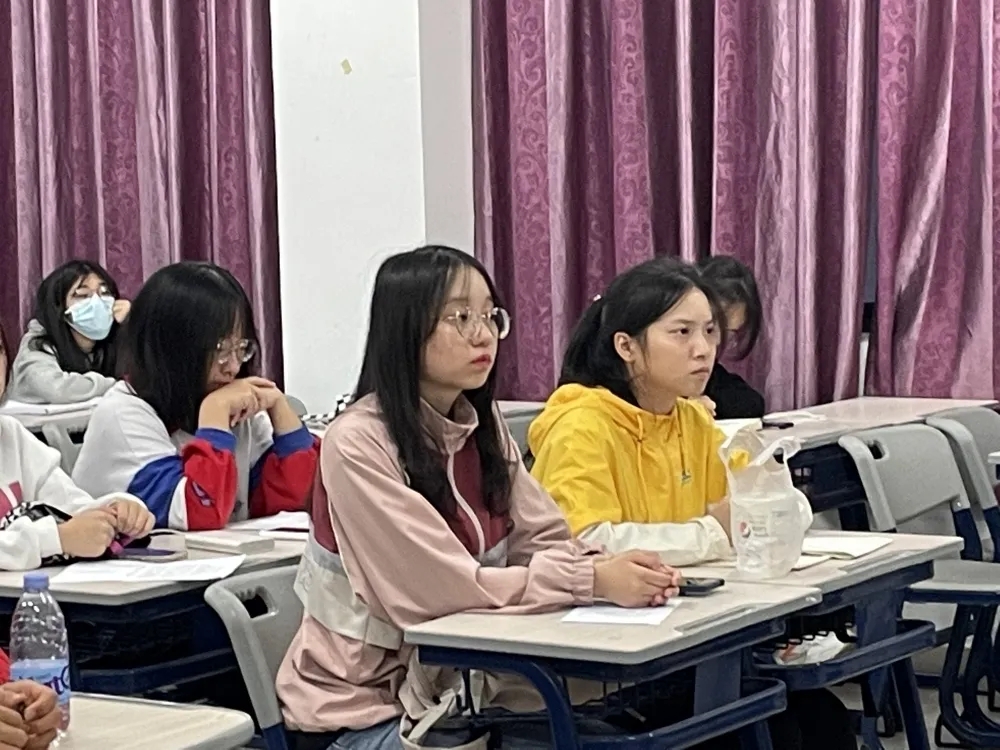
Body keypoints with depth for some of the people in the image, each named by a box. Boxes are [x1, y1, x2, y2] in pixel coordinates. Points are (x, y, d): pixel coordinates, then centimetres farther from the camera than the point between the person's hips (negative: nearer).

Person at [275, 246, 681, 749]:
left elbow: (544, 541, 0)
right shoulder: (357, 444, -20)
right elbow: (441, 588, -24)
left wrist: (611, 569, -22)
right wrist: (592, 581, -27)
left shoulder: (482, 423, 4)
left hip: (454, 688, 6)